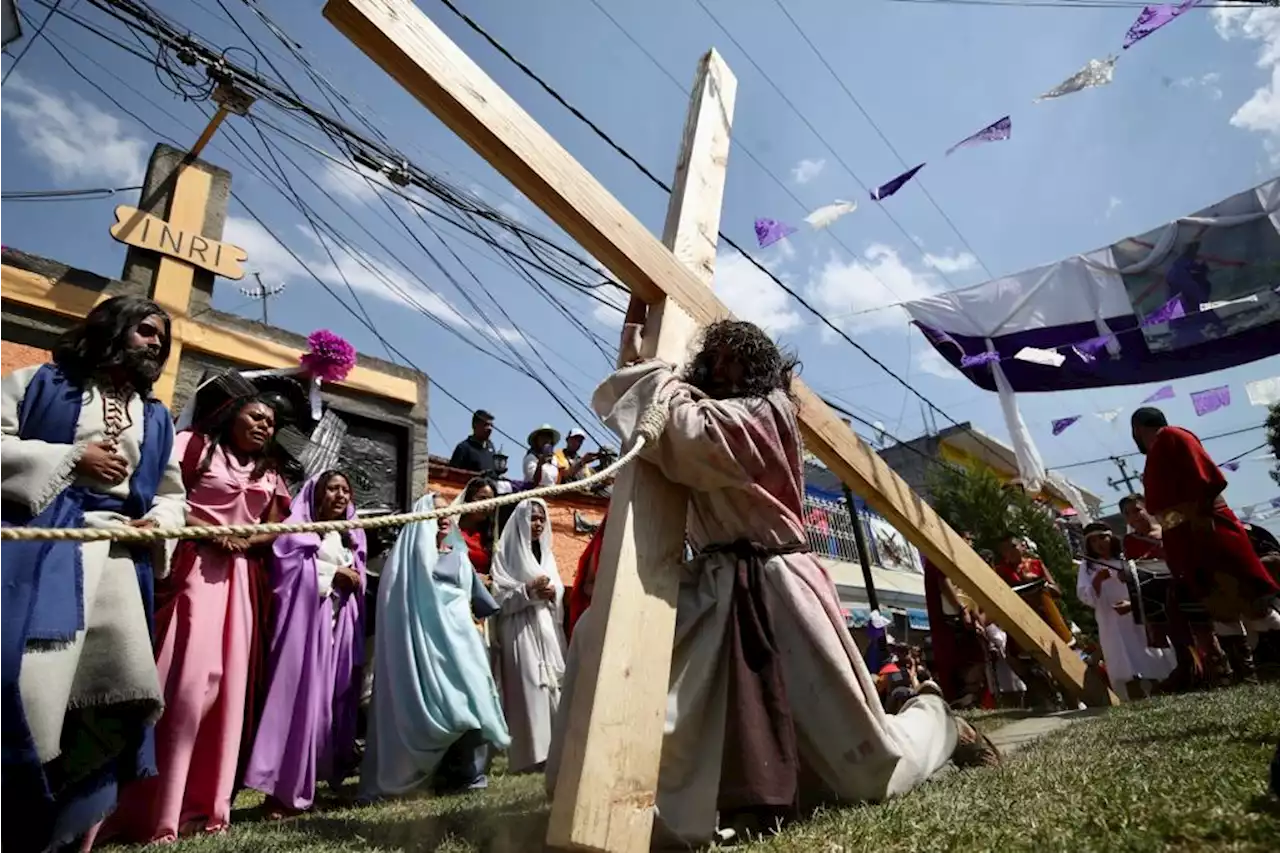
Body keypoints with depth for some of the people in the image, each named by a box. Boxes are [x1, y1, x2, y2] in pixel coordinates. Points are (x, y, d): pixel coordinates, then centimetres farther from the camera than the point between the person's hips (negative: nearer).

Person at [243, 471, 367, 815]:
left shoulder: (353, 537, 21)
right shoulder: (298, 527, 4)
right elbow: (293, 569, -10)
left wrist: (351, 579, -1)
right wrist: (336, 572, -5)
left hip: (340, 624, 6)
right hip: (306, 619, -6)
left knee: (330, 701, 4)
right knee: (298, 699, -12)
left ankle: (303, 784, 12)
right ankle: (283, 788, -8)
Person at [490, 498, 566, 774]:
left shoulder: (546, 554, 17)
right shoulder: (506, 553, 0)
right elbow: (500, 600, -7)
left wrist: (552, 593, -4)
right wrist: (529, 590, -17)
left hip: (548, 630, 6)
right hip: (521, 632, -5)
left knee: (552, 686, 2)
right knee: (528, 690, -9)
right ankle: (530, 755, -3)